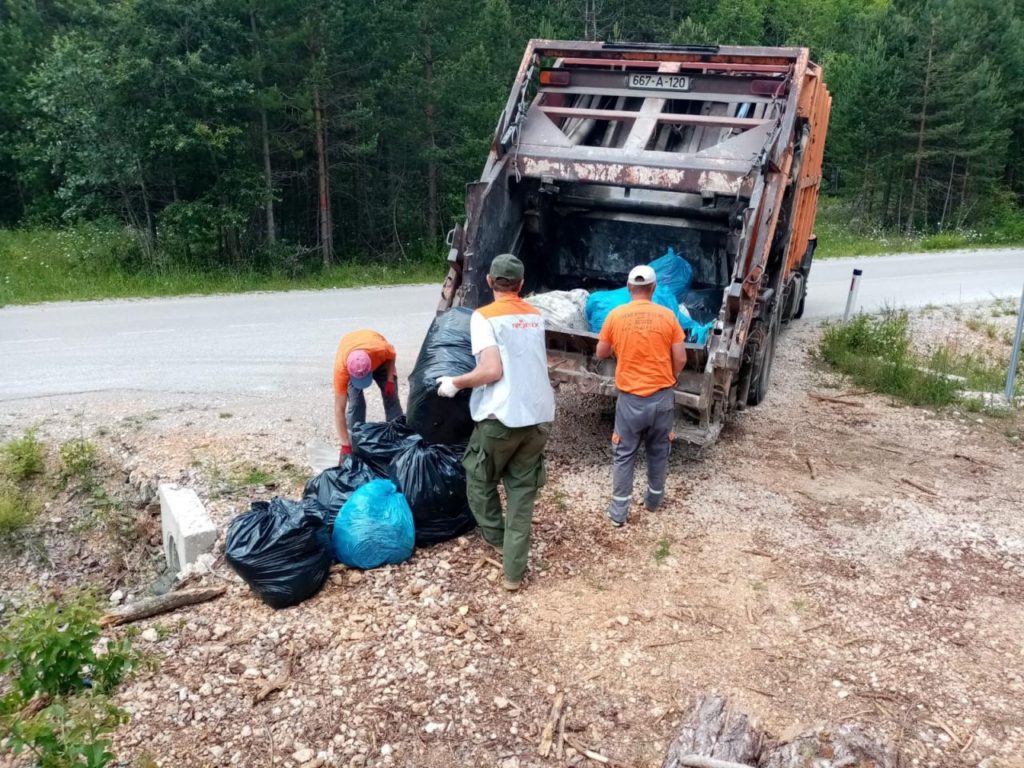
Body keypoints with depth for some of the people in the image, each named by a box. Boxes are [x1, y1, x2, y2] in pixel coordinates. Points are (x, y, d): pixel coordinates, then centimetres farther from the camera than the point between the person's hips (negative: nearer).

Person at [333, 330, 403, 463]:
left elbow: (392, 356, -15)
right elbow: (339, 409, -37)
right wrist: (345, 444, -38)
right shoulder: (341, 368, -43)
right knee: (355, 403, -14)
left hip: (379, 360, 1)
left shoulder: (381, 349, -45)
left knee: (391, 398, -2)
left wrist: (390, 380, -22)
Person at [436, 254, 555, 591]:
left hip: (502, 417, -5)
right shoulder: (536, 317, 12)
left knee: (479, 479, 20)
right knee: (522, 491, 12)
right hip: (540, 417, 5)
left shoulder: (484, 316, -6)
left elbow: (492, 371, -16)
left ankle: (497, 540, 34)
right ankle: (514, 571, 13)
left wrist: (455, 383, -2)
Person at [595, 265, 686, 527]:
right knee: (659, 452, 20)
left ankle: (618, 512, 14)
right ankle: (654, 499, 37)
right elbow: (680, 360, -3)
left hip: (630, 399, -1)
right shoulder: (667, 316, -5)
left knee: (624, 456, 10)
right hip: (662, 398, 1)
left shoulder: (616, 315, -6)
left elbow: (601, 354, 5)